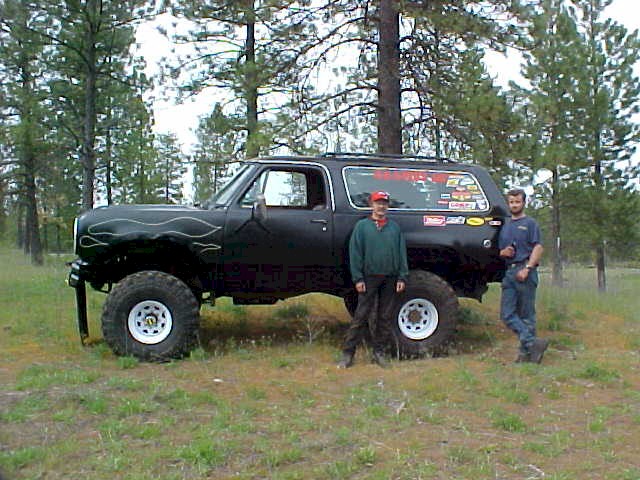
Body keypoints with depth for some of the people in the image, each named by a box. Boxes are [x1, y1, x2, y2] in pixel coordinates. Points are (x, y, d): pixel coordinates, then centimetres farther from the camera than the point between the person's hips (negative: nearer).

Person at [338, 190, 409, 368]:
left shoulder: (394, 227, 10)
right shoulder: (362, 226, 2)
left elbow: (402, 253, 9)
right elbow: (355, 253, -3)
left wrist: (402, 277, 2)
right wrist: (357, 278, -10)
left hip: (390, 279, 3)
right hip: (369, 278, -3)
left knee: (384, 317, 9)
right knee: (361, 316, -3)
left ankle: (378, 352, 20)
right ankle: (348, 353, 2)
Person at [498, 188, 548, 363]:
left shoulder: (530, 223, 4)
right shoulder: (505, 227, 23)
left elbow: (538, 247, -7)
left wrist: (527, 268, -19)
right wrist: (504, 252, 3)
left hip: (525, 271, -6)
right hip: (509, 272, 6)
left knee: (526, 314, -3)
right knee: (507, 314, -5)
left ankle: (526, 351, 2)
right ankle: (533, 343, -7)